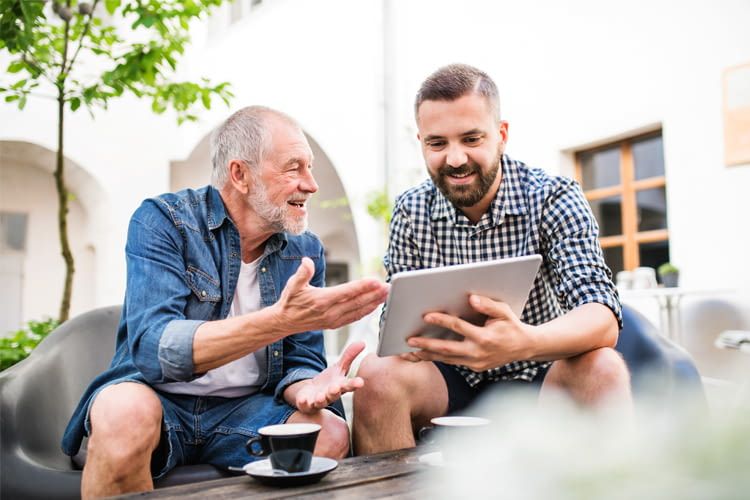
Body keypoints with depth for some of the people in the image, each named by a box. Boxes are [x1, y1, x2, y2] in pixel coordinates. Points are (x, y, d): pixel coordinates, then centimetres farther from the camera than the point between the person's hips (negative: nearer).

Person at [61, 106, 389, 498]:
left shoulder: (306, 251, 1)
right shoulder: (162, 221, -13)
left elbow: (300, 360, 0)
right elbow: (151, 348, -26)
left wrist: (306, 388, -26)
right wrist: (281, 319, -39)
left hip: (245, 409, 3)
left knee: (331, 434, -23)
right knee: (126, 410, -35)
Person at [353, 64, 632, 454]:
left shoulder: (553, 199, -11)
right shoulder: (411, 211, -3)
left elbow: (603, 319, -24)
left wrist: (525, 342, -46)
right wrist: (407, 338, -30)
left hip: (535, 382, -1)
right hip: (450, 385, 2)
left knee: (602, 369, -31)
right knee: (377, 374, -27)